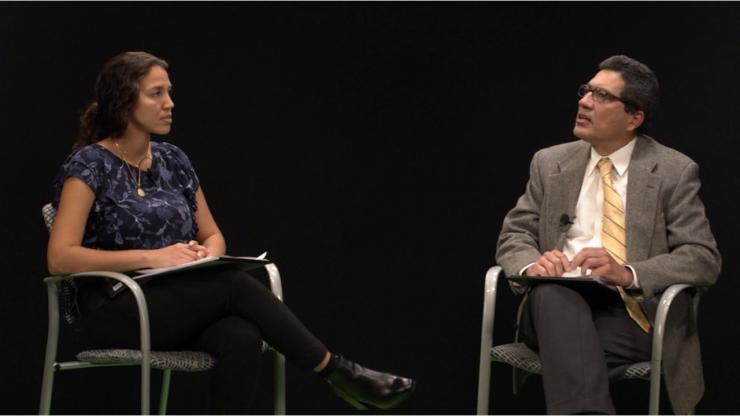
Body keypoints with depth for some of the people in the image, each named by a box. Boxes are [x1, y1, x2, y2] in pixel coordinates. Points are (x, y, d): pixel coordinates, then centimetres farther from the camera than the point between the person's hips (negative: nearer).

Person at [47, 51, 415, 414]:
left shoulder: (172, 160, 11)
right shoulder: (89, 165, -8)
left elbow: (213, 235, 18)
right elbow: (60, 258, -18)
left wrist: (204, 255, -8)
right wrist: (152, 257, -24)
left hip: (180, 309, 6)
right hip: (115, 317, -6)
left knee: (242, 339, -30)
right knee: (236, 285, -28)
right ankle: (338, 371, -18)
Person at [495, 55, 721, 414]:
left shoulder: (675, 173, 5)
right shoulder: (549, 163, 16)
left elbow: (704, 259, -3)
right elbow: (513, 236, 14)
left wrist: (626, 273, -20)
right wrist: (531, 264, -13)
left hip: (632, 311, -3)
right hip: (557, 304, 3)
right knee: (552, 291, -36)